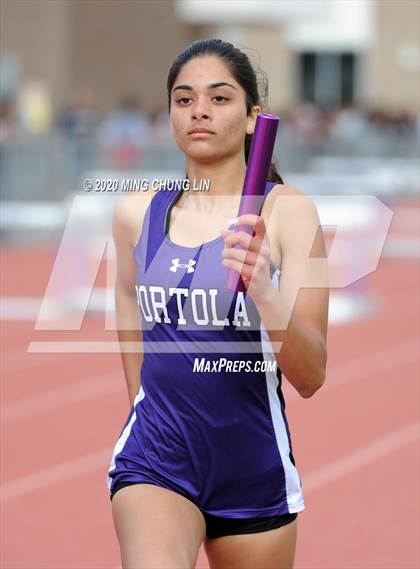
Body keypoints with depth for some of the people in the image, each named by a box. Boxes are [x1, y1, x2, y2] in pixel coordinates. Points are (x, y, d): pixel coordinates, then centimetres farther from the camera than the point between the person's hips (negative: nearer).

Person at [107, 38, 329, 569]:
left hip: (254, 466, 0)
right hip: (155, 460, 1)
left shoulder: (287, 211, -7)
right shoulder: (135, 212, 3)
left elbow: (310, 377, -15)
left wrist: (265, 293, -31)